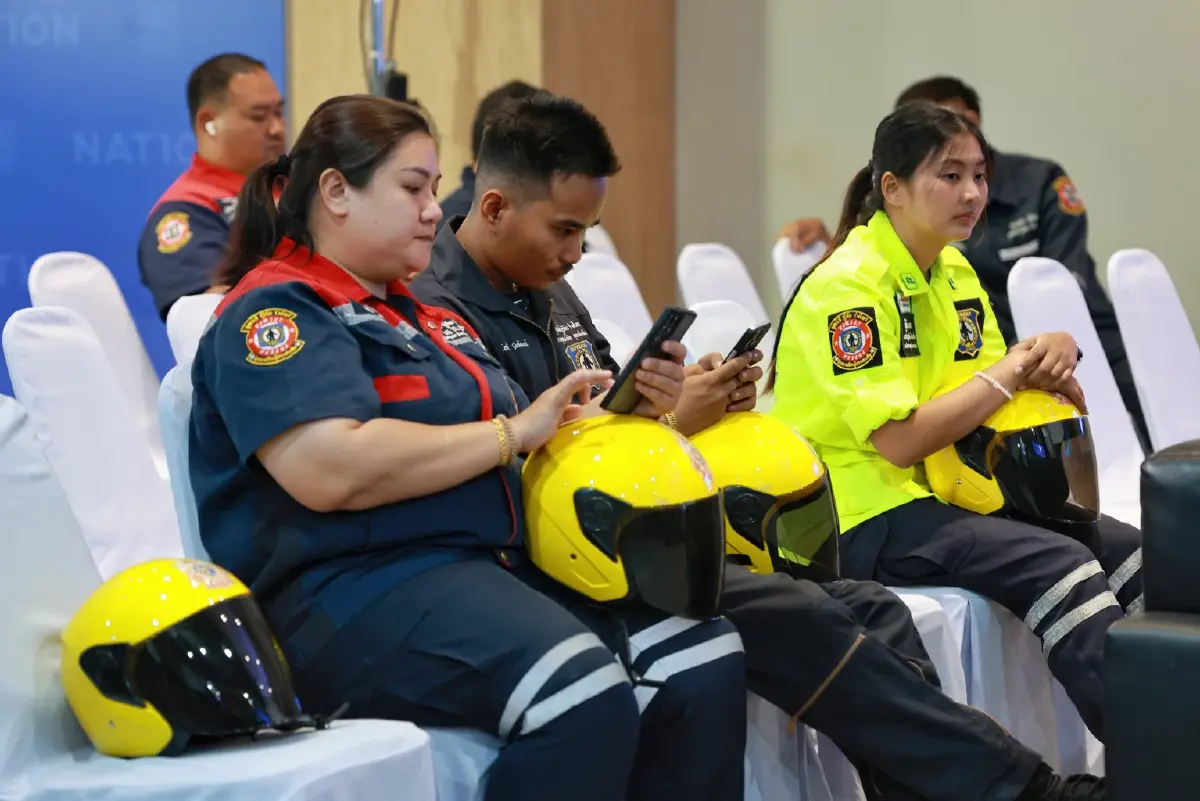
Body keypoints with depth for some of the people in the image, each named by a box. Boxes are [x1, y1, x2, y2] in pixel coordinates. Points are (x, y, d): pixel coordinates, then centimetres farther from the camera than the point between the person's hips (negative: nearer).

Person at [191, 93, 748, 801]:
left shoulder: (423, 315, 25)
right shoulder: (274, 311, -4)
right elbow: (331, 471, -20)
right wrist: (512, 433, -12)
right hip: (354, 591, -9)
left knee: (705, 657, -12)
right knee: (583, 695, -33)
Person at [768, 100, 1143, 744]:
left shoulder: (955, 275, 10)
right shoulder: (848, 285, -16)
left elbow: (987, 399, 11)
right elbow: (899, 440, -23)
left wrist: (1051, 368, -11)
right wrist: (1013, 370, -14)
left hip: (947, 491, 9)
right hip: (863, 518, -9)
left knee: (1127, 550, -6)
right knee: (1060, 566, -26)